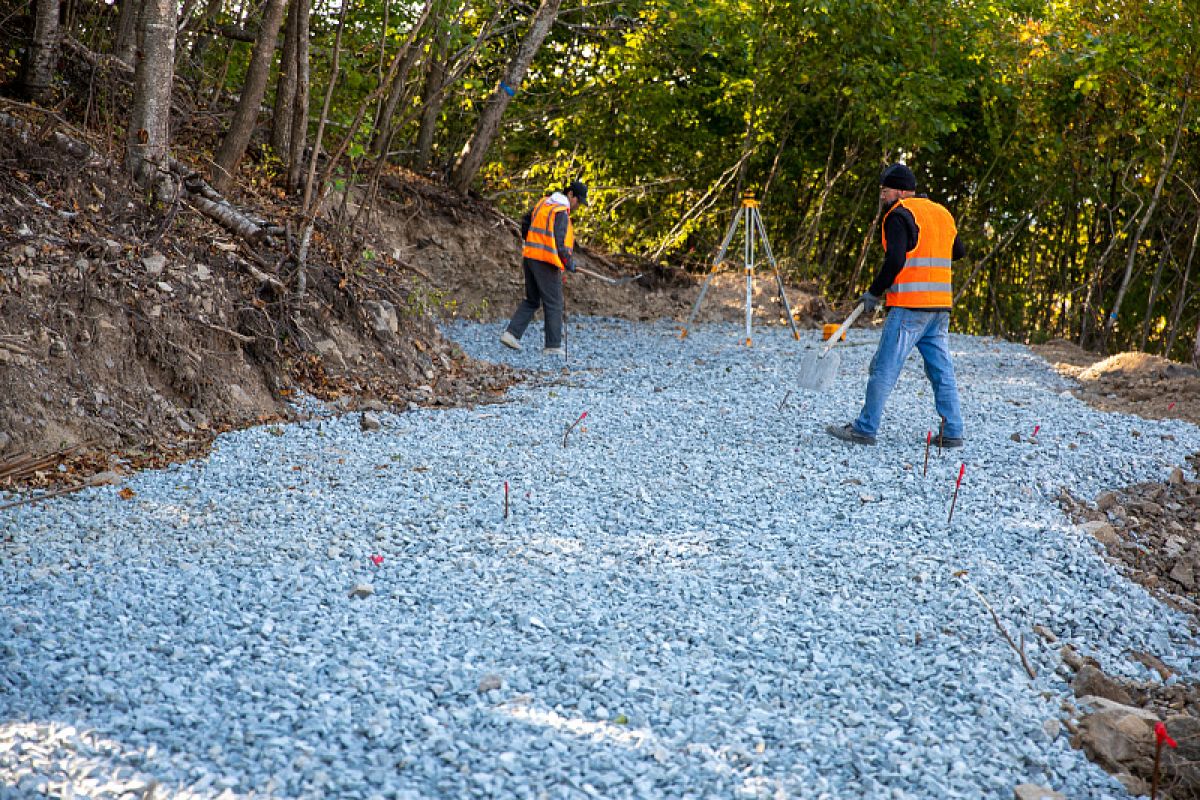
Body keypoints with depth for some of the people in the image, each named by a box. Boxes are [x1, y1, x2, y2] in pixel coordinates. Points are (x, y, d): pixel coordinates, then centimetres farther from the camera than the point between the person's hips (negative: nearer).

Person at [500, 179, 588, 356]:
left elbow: (526, 219, 26)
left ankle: (511, 333, 8)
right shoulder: (561, 212, -15)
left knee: (531, 301, 18)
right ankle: (553, 346, 2)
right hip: (546, 262, -8)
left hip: (530, 257, 8)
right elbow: (559, 243, -20)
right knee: (553, 304, 0)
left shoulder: (543, 203, 12)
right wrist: (569, 263, -8)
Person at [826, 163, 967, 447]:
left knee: (884, 369, -3)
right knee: (942, 371, 10)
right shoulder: (942, 213, 18)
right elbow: (959, 251, 30)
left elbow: (895, 260, -17)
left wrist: (874, 293, -8)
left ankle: (865, 429, 0)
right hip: (941, 306, 8)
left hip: (909, 306, -8)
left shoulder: (899, 214, -7)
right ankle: (952, 433, 10)